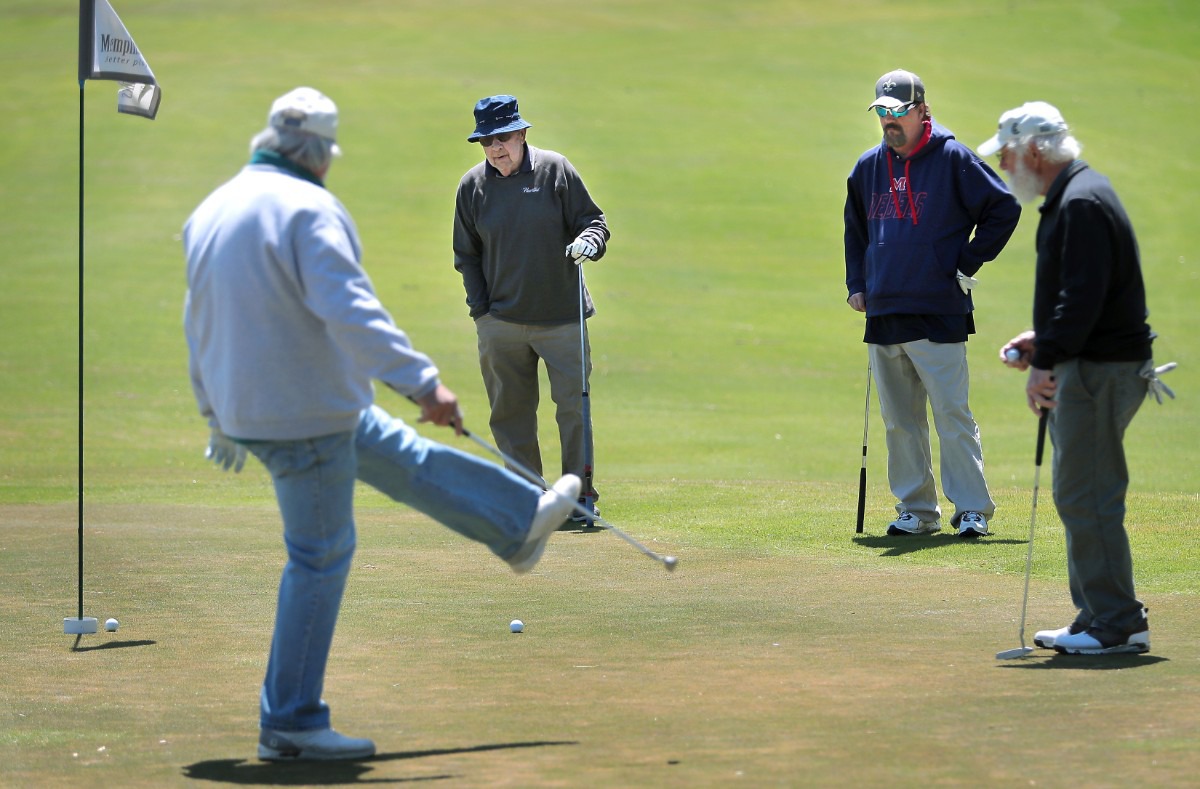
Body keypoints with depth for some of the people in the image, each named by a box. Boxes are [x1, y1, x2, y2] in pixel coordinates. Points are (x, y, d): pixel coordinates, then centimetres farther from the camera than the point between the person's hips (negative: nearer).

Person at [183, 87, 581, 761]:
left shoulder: (210, 212, 9)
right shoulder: (309, 208, -18)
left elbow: (199, 325, 18)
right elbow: (348, 309, -30)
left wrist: (217, 415, 29)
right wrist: (423, 381, -32)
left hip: (245, 403, 9)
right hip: (303, 412, -9)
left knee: (399, 451, 24)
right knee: (321, 555, 0)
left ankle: (520, 522, 39)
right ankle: (291, 725, 5)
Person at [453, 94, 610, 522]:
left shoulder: (555, 170, -1)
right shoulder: (472, 186, 4)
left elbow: (594, 221, 3)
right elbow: (466, 255, 11)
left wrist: (588, 242, -20)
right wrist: (481, 310, 3)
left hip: (562, 319, -2)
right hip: (501, 323, 2)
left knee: (574, 406, -4)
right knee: (510, 413, 5)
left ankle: (581, 495, 5)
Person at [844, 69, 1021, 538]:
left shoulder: (952, 159, -4)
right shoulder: (869, 167, 13)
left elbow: (1005, 208, -2)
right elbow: (855, 229, 27)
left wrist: (968, 264, -5)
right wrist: (856, 284, 16)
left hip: (939, 314, -6)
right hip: (883, 315, 6)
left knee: (952, 415, -8)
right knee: (899, 421, 8)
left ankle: (972, 508, -4)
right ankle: (916, 510, 15)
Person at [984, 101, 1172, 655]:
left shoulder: (1082, 204, -16)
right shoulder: (1074, 198, 18)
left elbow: (1083, 295, -24)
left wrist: (1047, 360, -25)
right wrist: (1042, 340, 15)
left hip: (1099, 371, -11)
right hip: (1090, 367, 11)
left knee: (1086, 497, -9)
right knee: (1079, 495, 14)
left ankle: (1118, 624, -7)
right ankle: (1098, 619, 18)